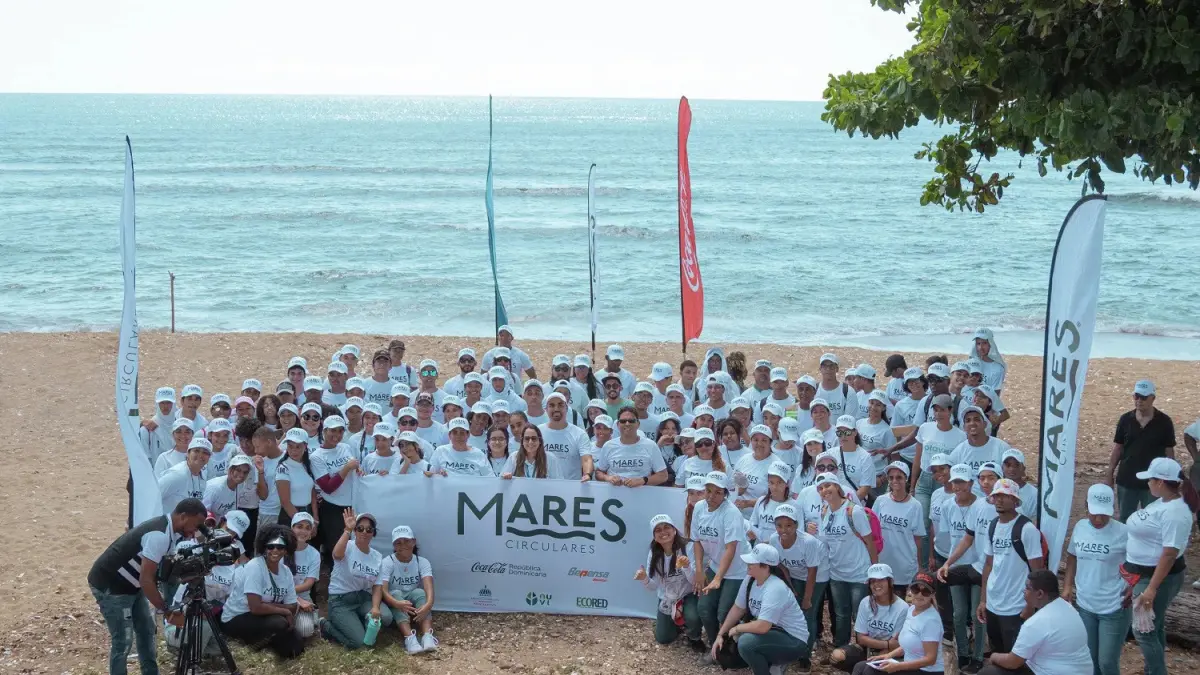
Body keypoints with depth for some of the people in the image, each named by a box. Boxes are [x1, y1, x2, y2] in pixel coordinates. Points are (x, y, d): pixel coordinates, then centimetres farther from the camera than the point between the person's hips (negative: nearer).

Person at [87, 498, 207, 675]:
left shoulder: (169, 530, 2)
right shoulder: (160, 535, -28)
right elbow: (146, 580, -29)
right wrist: (168, 612, -24)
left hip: (131, 585, 10)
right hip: (110, 586, -10)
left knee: (146, 631, 15)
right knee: (123, 641, -6)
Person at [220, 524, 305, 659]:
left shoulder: (286, 572, -1)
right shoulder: (255, 567, -22)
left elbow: (292, 607, -3)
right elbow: (256, 607, -30)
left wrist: (269, 605, -18)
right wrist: (285, 611, -20)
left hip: (261, 617, 7)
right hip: (235, 620, -7)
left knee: (295, 648, -6)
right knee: (279, 623, -31)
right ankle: (253, 641, -4)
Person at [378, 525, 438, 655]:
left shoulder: (422, 562, -8)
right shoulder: (387, 563, -13)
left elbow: (428, 587, -25)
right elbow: (382, 590, -26)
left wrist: (428, 604, -47)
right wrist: (397, 603, -47)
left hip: (415, 606, 1)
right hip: (394, 606, -1)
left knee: (420, 592, -29)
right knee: (396, 593, -32)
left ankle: (427, 636, -46)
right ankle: (409, 638, -48)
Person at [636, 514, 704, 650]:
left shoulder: (688, 547, -23)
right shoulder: (654, 554, -10)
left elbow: (695, 581, -26)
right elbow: (654, 586, -5)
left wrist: (686, 567, -46)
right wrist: (645, 580, -28)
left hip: (687, 595, -4)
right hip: (667, 599, 4)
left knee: (692, 618, -35)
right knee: (663, 639, 8)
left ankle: (694, 638, 1)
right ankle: (679, 624, 42)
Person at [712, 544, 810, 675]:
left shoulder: (775, 589, -30)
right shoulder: (750, 580, -3)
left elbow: (761, 627, -34)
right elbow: (737, 609, 7)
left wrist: (737, 628, -18)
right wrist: (720, 635, 0)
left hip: (793, 641, -9)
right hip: (773, 631, 9)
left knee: (746, 642, -29)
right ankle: (770, 662, 14)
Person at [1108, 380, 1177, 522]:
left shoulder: (1164, 422, -7)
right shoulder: (1125, 419, -1)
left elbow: (1169, 452, -2)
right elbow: (1118, 449, 5)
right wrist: (1110, 475, 3)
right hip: (1126, 480, 2)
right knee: (1125, 520, 11)